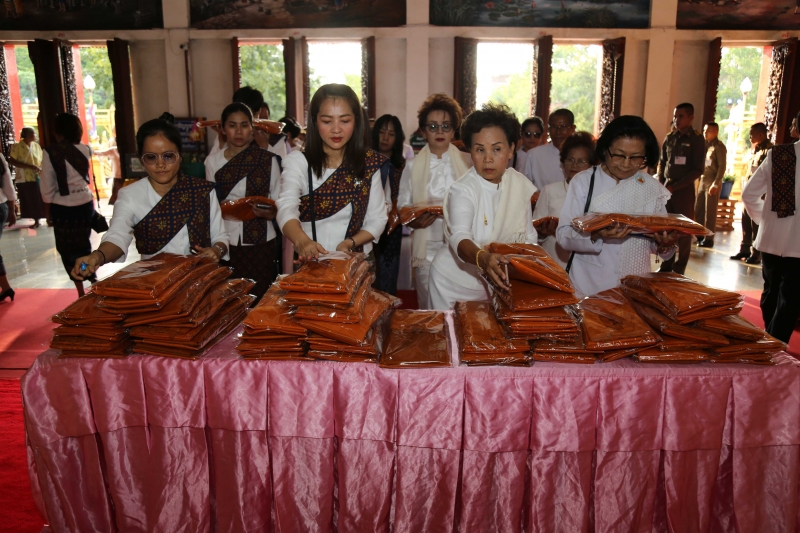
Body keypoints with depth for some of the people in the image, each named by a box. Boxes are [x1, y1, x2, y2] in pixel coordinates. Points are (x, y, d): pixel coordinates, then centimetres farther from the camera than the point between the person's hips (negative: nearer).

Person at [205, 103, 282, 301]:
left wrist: (270, 212, -20)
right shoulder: (213, 161, 6)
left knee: (260, 298, -3)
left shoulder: (268, 160, 0)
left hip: (260, 242, -2)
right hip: (226, 242, 2)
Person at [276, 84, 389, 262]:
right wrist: (302, 241, -40)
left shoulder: (369, 163, 2)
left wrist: (349, 243, -13)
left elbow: (377, 218, 4)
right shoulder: (297, 162, -5)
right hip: (310, 263, -1)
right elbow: (287, 208, -21)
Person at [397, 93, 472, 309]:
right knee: (428, 307, 8)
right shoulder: (413, 166, 7)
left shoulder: (467, 162, 4)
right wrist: (414, 220, -13)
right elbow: (403, 206, 7)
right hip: (426, 248, 1)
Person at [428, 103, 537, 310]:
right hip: (457, 283, -4)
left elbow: (529, 235, 4)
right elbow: (459, 237, -36)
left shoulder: (521, 184, -4)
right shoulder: (462, 190, -20)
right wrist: (483, 258, -54)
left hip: (502, 282, 4)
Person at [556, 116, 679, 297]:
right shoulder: (583, 181, -6)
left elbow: (656, 243, 7)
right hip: (587, 287, -2)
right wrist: (595, 236, -30)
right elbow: (563, 235, -12)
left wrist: (664, 245, -15)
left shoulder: (654, 188, 3)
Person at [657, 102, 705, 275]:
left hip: (684, 189, -4)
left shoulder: (697, 139, -5)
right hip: (666, 187, 4)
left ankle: (679, 269, 8)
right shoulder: (670, 138, 8)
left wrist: (675, 186, -14)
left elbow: (698, 170, -9)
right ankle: (666, 266, 16)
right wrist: (661, 184, 2)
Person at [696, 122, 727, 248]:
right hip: (703, 180, 7)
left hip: (713, 182, -7)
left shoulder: (719, 147, -7)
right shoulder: (706, 145, 14)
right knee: (698, 209, 9)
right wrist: (700, 179, 7)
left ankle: (709, 239, 3)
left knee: (710, 211, -3)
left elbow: (722, 167, -12)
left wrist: (715, 184, -18)